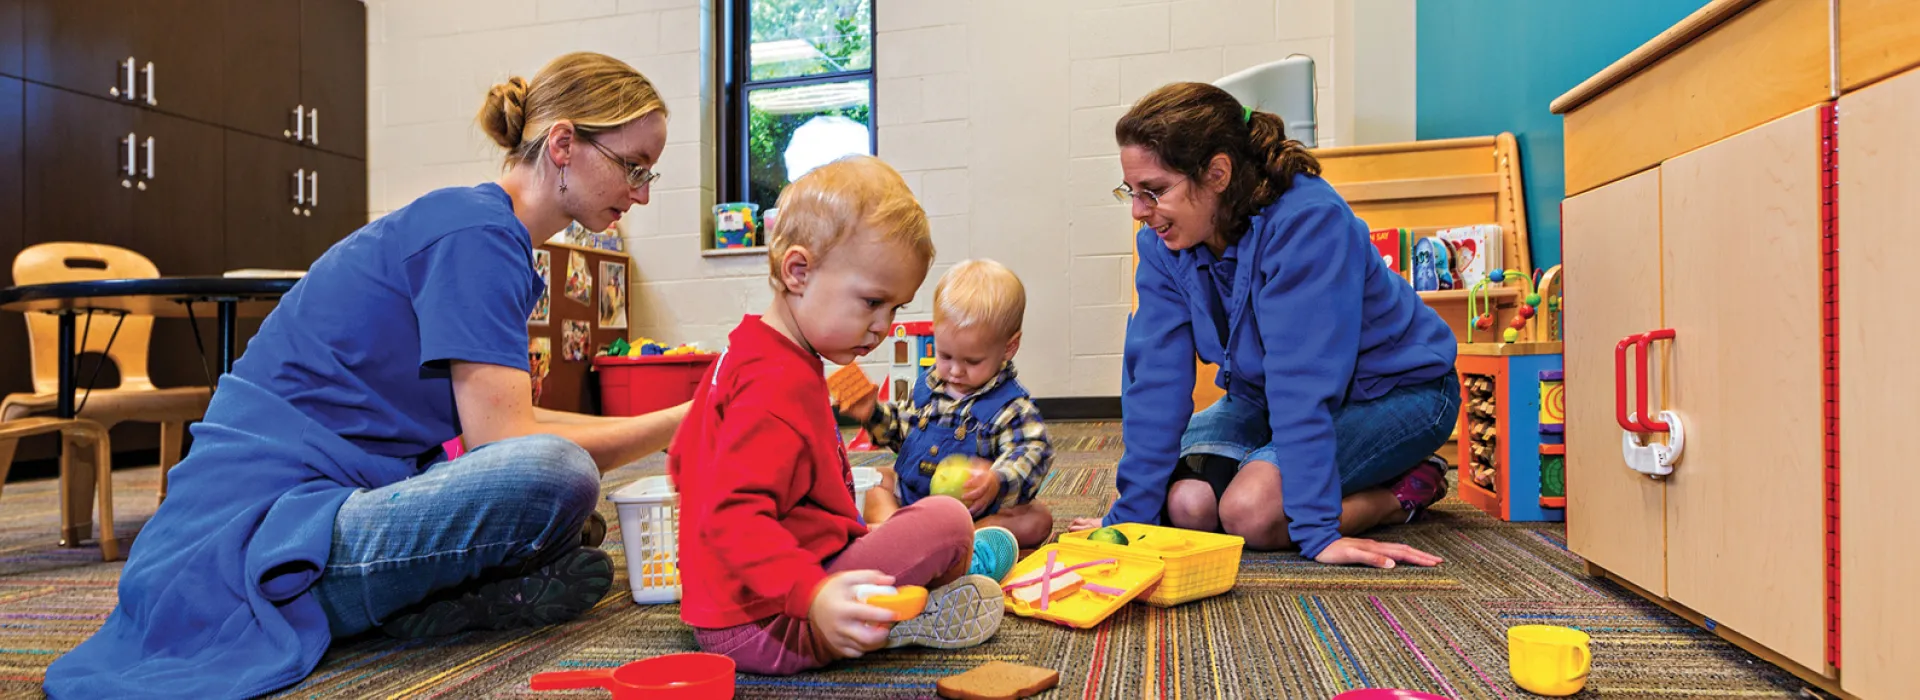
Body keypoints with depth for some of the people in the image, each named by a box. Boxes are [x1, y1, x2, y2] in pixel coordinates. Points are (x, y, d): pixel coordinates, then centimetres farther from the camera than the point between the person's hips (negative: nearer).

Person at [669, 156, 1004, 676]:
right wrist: (813, 595, -47)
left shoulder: (744, 353, 10)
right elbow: (732, 517, -34)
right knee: (946, 522, -14)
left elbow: (682, 466, 21)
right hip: (771, 629, -11)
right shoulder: (782, 385, -24)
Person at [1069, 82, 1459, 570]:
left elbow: (1302, 383, -36)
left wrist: (1317, 529, -35)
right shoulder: (1163, 242, -13)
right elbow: (1156, 375, -15)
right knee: (1187, 502, -19)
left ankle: (1408, 490, -2)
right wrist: (1130, 512, -17)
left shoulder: (1308, 221, -32)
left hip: (1400, 388, -6)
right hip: (1264, 394, 6)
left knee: (1249, 510, -27)